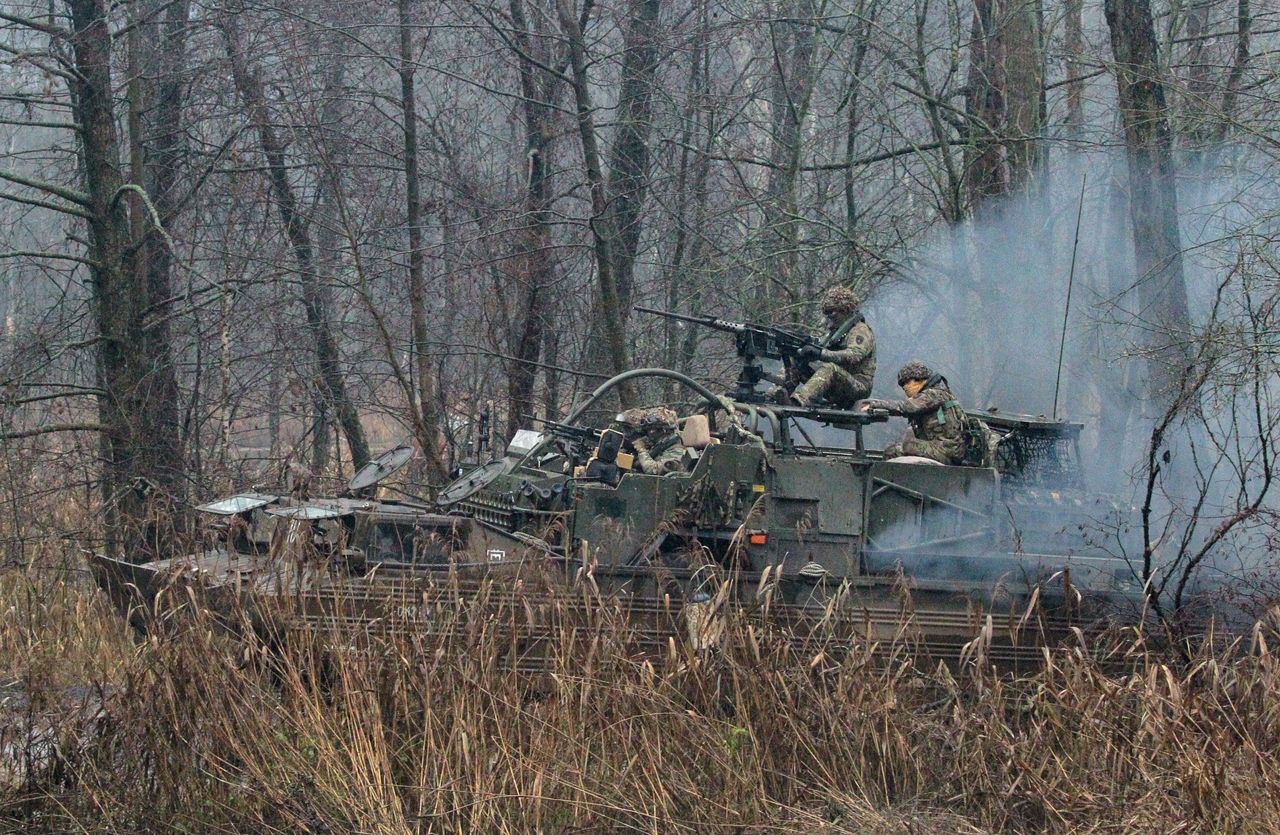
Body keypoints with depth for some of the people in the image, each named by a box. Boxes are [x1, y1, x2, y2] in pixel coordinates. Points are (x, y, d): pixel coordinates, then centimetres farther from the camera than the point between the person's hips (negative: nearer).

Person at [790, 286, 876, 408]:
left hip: (857, 388, -8)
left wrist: (822, 353, -35)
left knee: (830, 368, -38)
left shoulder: (861, 331, -5)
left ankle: (801, 399, -62)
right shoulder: (833, 331, 22)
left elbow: (854, 355, -24)